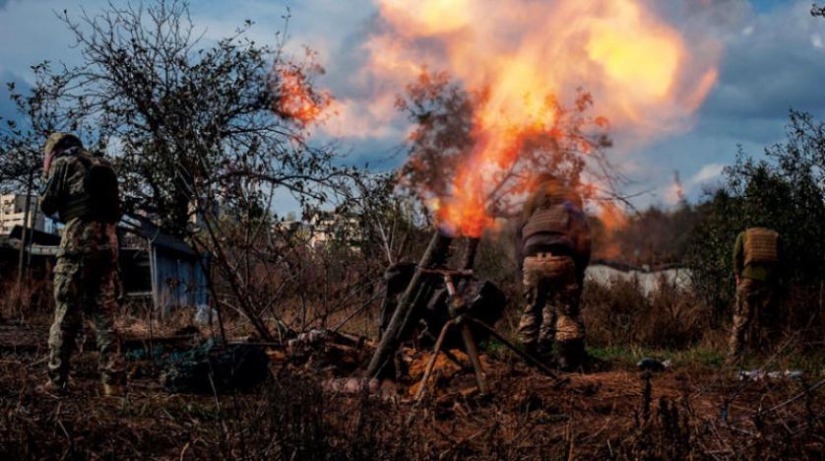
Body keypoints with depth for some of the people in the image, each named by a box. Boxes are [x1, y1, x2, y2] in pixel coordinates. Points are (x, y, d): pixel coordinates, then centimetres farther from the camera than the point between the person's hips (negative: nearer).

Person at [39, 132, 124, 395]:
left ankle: (57, 380, -5)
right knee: (104, 313, 5)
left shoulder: (63, 163, 4)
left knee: (66, 313, -3)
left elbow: (47, 206, 7)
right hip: (107, 243, 5)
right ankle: (112, 380, -2)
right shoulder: (102, 166, 22)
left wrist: (47, 179, 24)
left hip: (78, 241, -5)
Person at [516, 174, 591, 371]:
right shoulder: (570, 200, 20)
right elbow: (582, 236, 9)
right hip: (561, 258, -2)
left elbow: (520, 237, 20)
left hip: (532, 257, 3)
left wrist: (523, 264, 19)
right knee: (566, 311, 0)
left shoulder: (530, 204, 27)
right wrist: (580, 268, 11)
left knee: (532, 309, 10)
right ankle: (569, 360, -5)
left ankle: (531, 356, 7)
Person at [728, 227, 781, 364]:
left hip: (749, 277, -2)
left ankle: (733, 356, -3)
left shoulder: (743, 235, 16)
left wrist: (738, 276, 4)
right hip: (769, 279, 2)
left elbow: (737, 256, 4)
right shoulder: (775, 236, 20)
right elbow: (779, 259, 10)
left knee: (741, 319, 0)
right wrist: (774, 277, 11)